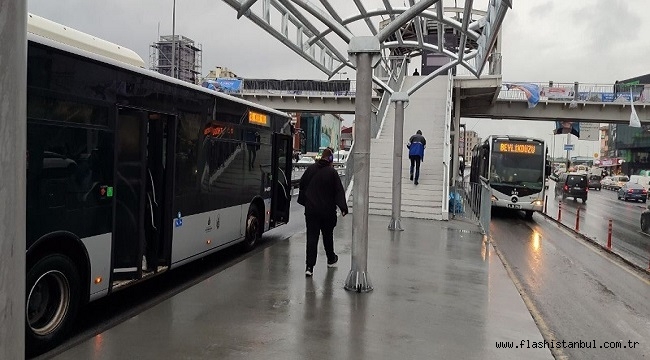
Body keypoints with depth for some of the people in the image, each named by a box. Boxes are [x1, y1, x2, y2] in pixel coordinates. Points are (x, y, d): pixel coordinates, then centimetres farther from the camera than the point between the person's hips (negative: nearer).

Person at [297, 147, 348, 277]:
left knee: (311, 237, 0)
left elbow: (302, 185, 13)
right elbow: (339, 191, -10)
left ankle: (309, 266, -9)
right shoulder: (332, 172, -9)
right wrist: (343, 207, -8)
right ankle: (331, 259, 36)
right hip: (327, 211, -1)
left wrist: (303, 201, 26)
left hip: (311, 209, 2)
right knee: (328, 235, 17)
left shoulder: (310, 169, 2)